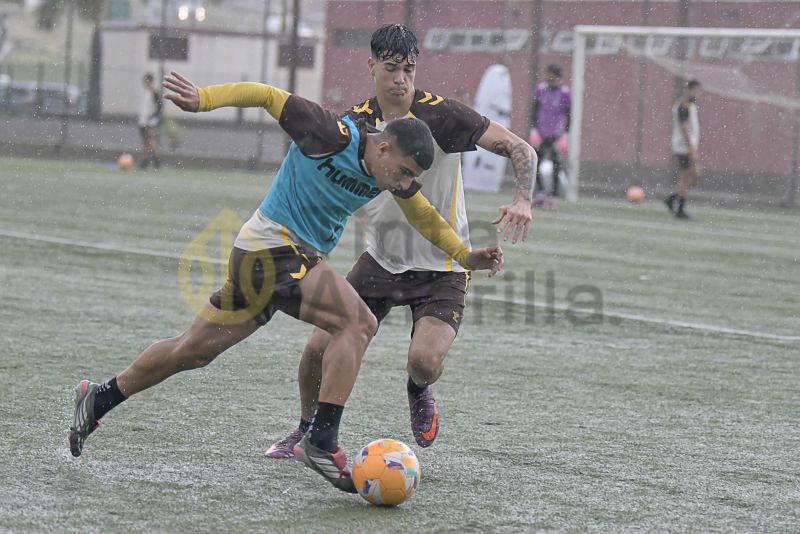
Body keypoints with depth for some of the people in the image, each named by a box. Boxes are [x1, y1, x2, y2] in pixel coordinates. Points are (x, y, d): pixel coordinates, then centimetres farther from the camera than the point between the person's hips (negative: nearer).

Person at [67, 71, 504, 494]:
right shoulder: (333, 135, -19)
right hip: (272, 247, -9)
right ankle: (322, 441, -21)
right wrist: (204, 98, -24)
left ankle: (99, 399, 26)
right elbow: (269, 96, -14)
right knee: (357, 322, -21)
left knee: (193, 350, 14)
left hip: (301, 257, 9)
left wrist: (465, 255, 13)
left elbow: (424, 216, 21)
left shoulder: (392, 174, 3)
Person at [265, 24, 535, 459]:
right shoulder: (355, 123, -2)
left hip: (441, 266, -4)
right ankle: (307, 431, 23)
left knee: (424, 360, -24)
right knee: (320, 347, -5)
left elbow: (520, 149, -14)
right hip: (381, 260, 4)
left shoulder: (442, 115, -15)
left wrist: (522, 201, -31)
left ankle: (419, 391, 15)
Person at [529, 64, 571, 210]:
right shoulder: (540, 89, 3)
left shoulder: (565, 93, -6)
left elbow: (568, 115, -1)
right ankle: (540, 193, 16)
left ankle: (552, 198, -1)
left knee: (555, 165, -6)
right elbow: (535, 111, 10)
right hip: (541, 133, 4)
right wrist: (533, 129, 2)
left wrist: (565, 135, -6)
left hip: (556, 135, -4)